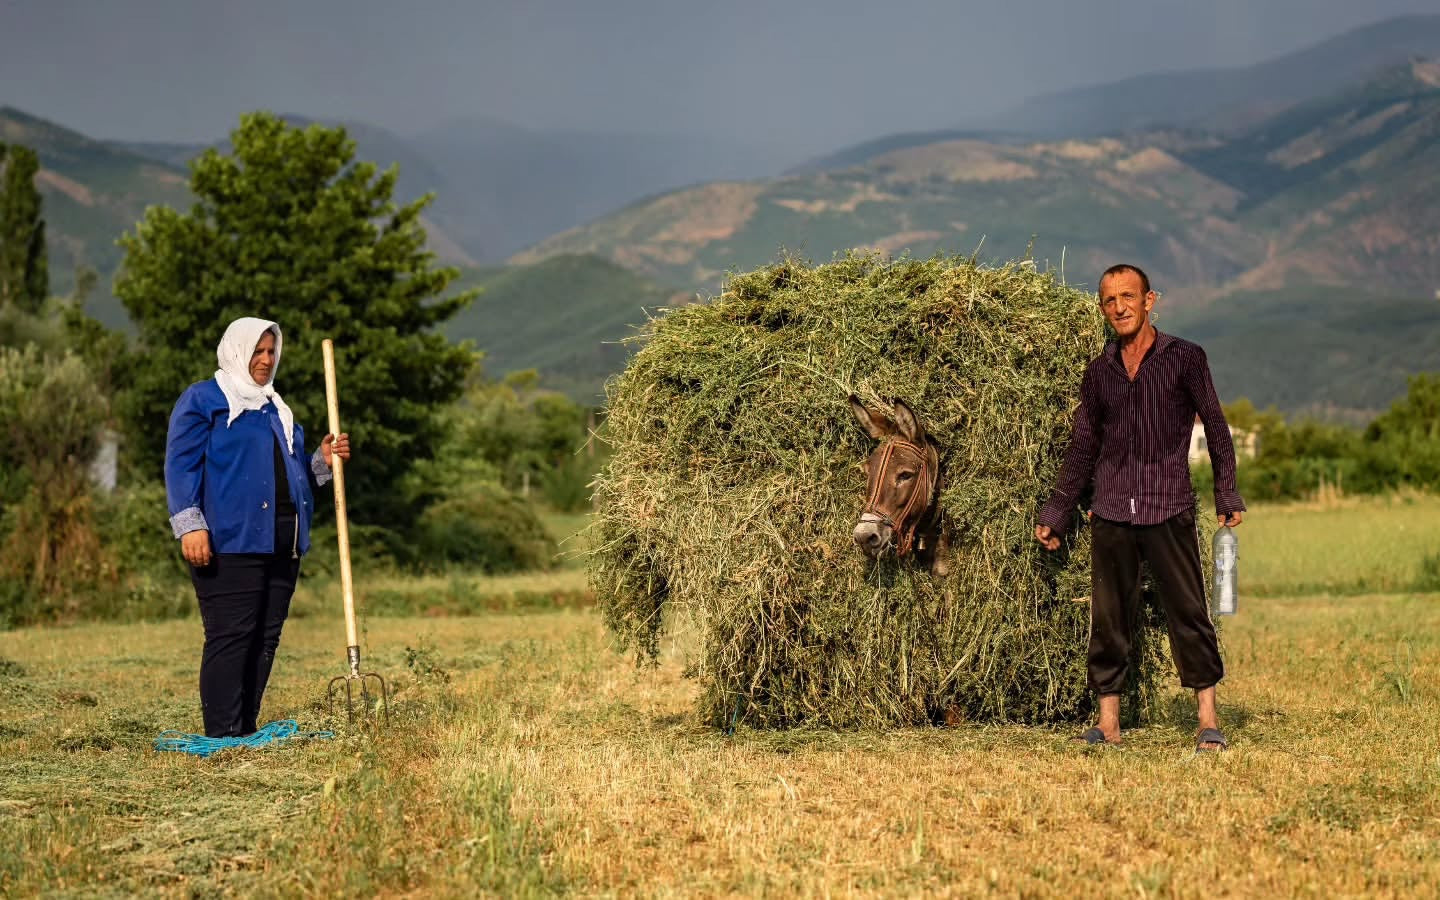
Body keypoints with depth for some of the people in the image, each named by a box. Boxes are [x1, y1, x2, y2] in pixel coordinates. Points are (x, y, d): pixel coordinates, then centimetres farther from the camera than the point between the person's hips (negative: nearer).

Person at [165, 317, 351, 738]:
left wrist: (323, 461, 8)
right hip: (230, 541, -8)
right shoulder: (202, 399, 2)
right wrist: (190, 524, -18)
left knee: (266, 639, 6)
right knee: (230, 636, -11)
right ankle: (223, 736, -11)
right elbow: (181, 464, -7)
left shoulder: (276, 408, 25)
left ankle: (246, 731, 12)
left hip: (281, 542, 8)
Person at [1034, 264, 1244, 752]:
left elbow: (1215, 427, 6)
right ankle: (1108, 724, 9)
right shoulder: (1098, 371, 12)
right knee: (1108, 618, 3)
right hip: (1111, 512, 3)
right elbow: (1082, 447, 18)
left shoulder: (1184, 358, 3)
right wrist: (1056, 512, 17)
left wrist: (1227, 496, 0)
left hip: (1169, 510, -3)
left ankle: (1208, 720, 3)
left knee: (1188, 612, -4)